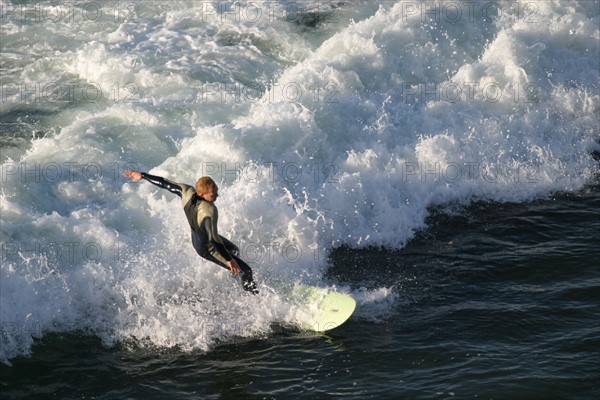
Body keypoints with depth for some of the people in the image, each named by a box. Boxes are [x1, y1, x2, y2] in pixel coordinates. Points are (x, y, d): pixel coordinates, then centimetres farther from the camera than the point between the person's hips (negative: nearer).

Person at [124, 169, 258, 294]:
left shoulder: (187, 192, -23)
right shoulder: (209, 211, -41)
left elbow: (164, 183, -11)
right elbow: (214, 240, -37)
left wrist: (142, 175, 2)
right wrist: (229, 260, -28)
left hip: (196, 239, 8)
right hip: (208, 249, -8)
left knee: (234, 249, 34)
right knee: (246, 271, 1)